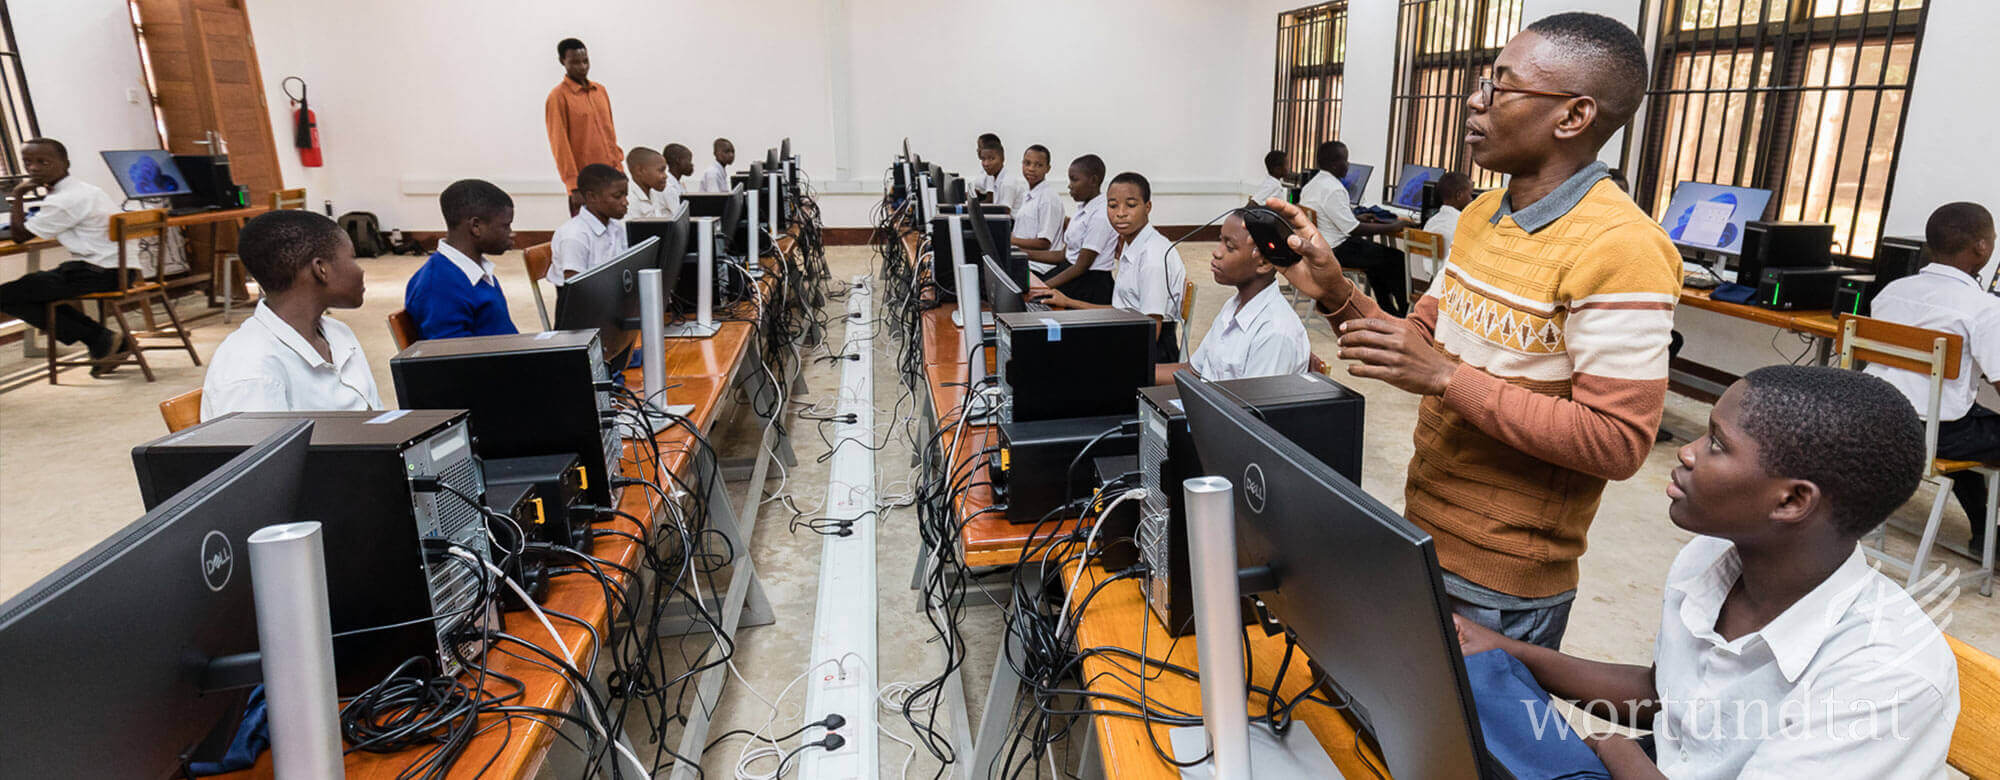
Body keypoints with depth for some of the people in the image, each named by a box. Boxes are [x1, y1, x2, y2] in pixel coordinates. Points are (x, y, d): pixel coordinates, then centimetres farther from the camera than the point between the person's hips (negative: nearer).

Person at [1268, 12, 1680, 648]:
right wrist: (1335, 296, -7)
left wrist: (1445, 376, -26)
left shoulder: (1620, 249, -20)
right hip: (1421, 534, 8)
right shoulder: (1481, 215, 6)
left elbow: (1618, 443, -24)